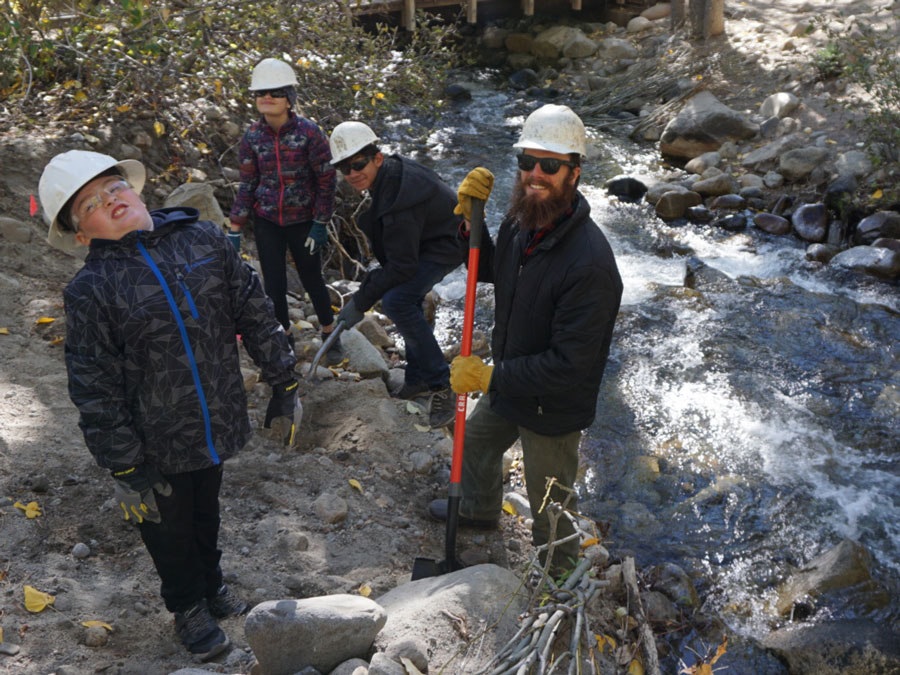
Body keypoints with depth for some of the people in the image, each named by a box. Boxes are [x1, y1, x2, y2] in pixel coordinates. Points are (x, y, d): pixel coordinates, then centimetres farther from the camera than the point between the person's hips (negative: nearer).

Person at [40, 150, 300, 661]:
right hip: (157, 447, -3)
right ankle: (188, 606, 46)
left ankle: (211, 582, 54)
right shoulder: (91, 291, -17)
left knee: (207, 513, 27)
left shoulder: (204, 240, -7)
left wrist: (283, 382, 3)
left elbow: (256, 313, 0)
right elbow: (95, 390, -15)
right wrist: (125, 470, -13)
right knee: (170, 530, 19)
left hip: (216, 424, 3)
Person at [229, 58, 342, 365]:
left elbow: (326, 181, -8)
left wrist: (320, 224, -9)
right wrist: (235, 230, 0)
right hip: (267, 223, 3)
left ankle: (331, 337, 30)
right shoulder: (252, 137, -3)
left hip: (302, 221, -2)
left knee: (312, 279, 9)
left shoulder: (309, 132, -12)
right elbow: (247, 185, 4)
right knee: (273, 284, 6)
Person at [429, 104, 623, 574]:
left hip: (552, 410, -8)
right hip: (507, 385, 9)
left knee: (548, 504, 12)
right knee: (476, 441, 33)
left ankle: (559, 575, 43)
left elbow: (569, 364, -32)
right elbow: (489, 270, 12)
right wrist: (469, 220, -6)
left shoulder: (589, 263, -34)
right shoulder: (521, 221, -9)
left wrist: (489, 377, -26)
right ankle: (479, 509, 64)